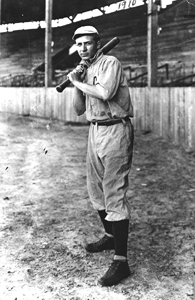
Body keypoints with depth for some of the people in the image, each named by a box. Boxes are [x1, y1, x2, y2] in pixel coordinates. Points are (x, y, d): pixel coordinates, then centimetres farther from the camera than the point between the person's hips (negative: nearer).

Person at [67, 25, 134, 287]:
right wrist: (76, 83, 0)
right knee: (96, 189, 17)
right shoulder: (85, 70, 15)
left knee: (114, 194, -12)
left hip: (115, 131, -9)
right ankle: (110, 237, 37)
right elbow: (79, 110, 14)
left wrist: (78, 82, -11)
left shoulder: (110, 63, -8)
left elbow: (105, 93, -27)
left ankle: (121, 261, -7)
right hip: (95, 130, 9)